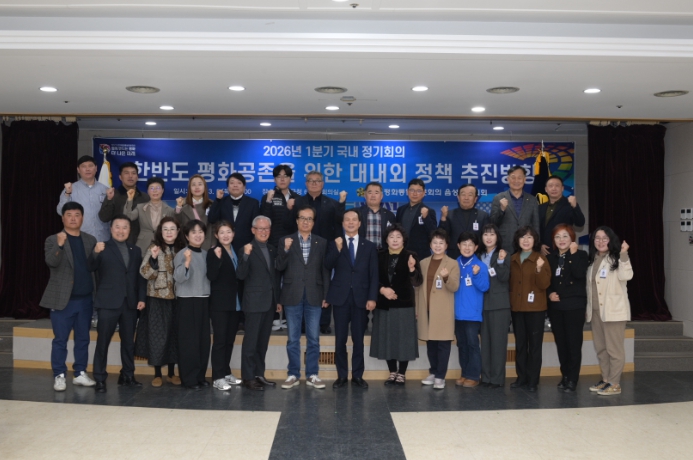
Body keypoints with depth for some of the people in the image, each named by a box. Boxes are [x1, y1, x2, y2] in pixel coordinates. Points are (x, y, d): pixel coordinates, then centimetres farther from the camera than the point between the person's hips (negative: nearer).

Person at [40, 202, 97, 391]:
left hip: (85, 298, 4)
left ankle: (80, 373, 19)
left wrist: (97, 292, -6)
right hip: (62, 299, -3)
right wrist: (59, 245, -34)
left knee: (83, 339, 10)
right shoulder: (53, 240, -1)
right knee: (60, 340, 1)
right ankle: (59, 376, 9)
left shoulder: (90, 240, 10)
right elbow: (51, 262, -18)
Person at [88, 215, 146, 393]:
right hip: (108, 303, -4)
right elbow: (90, 267, -16)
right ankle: (100, 379, 5)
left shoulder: (136, 251, 13)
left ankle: (127, 375, 22)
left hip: (130, 303, 4)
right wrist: (95, 253, -35)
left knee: (128, 341, 11)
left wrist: (141, 298, 2)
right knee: (103, 341, -1)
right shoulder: (103, 248, 0)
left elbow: (140, 276, 12)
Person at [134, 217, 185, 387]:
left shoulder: (181, 249, 7)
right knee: (157, 335, 0)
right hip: (157, 298, -3)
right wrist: (153, 259, -25)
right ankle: (157, 374, 11)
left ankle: (172, 373, 19)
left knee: (174, 334, 8)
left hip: (176, 298, 3)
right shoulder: (154, 248, -3)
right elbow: (145, 273, -10)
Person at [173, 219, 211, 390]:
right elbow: (179, 278, -18)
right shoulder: (182, 254, -7)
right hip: (187, 301, -6)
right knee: (188, 340, -3)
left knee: (204, 339, 7)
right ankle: (189, 378, 4)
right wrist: (187, 261, -31)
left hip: (204, 300, 6)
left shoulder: (206, 254, 10)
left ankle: (200, 376, 17)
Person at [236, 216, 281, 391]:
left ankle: (259, 374, 19)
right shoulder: (248, 249, -7)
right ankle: (248, 377, 4)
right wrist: (246, 255, -31)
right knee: (251, 341, -2)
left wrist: (278, 300, 15)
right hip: (254, 302, -6)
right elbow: (241, 275, -17)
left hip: (270, 302, 7)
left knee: (263, 341, 12)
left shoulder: (272, 250, 13)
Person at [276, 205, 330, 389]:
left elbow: (325, 270, 6)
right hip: (292, 296, 0)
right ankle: (293, 375, 14)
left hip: (314, 296, 1)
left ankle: (312, 375, 13)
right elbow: (279, 267, -2)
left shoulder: (321, 242, 7)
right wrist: (285, 250, -18)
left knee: (313, 338, 5)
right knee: (293, 338, 6)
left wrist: (326, 296, 1)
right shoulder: (285, 241, 5)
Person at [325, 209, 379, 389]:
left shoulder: (369, 246, 9)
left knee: (358, 339, 5)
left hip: (361, 297, 0)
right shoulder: (334, 244, 8)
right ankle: (341, 375, 12)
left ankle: (357, 375, 14)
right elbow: (328, 266, -8)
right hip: (341, 297, 0)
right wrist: (337, 249, -21)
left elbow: (374, 274, 4)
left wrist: (372, 297, -5)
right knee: (340, 339, 3)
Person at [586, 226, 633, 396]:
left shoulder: (616, 258, -4)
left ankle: (614, 383, 2)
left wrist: (624, 255, -29)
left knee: (614, 348, -4)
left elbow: (626, 276, -23)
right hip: (595, 310, 7)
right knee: (601, 348, 12)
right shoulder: (592, 260, 15)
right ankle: (605, 379, 22)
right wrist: (588, 307, 14)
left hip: (613, 310, -7)